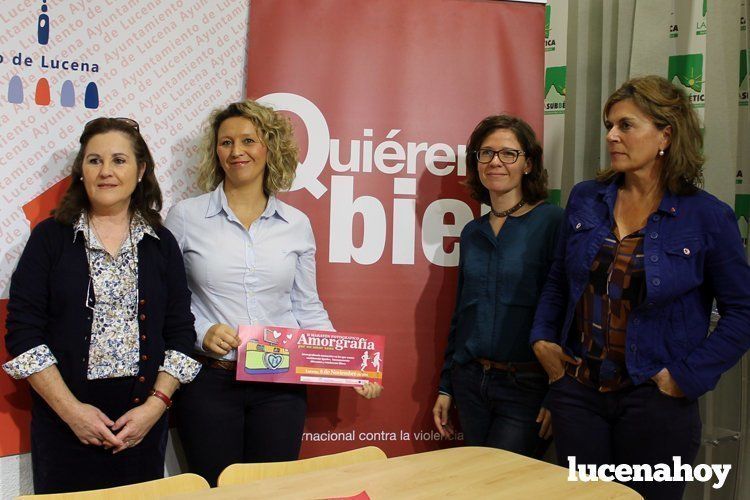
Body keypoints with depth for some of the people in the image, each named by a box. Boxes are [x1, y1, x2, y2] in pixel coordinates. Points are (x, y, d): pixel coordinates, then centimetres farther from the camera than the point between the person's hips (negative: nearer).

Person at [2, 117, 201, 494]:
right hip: (64, 421, -1)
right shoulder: (51, 237, 0)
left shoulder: (161, 244, 6)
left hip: (144, 420, 2)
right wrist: (71, 409, -12)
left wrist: (156, 405, -8)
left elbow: (180, 333, 3)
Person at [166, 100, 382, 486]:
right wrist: (200, 333, -15)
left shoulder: (297, 224, 5)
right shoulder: (186, 216, -1)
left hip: (282, 385, 2)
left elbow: (308, 308, 10)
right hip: (209, 381, -2)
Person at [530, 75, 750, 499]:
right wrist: (543, 340, 3)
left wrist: (687, 376, -10)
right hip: (577, 392, 4)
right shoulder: (585, 200, 4)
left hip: (654, 401, -3)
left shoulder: (707, 217, -8)